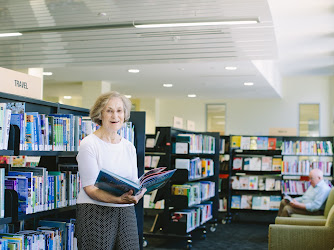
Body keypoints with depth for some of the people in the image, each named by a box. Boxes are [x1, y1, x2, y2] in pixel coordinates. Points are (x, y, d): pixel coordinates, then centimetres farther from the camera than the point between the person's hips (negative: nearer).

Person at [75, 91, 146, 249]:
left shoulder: (129, 147, 12)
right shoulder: (88, 144, -5)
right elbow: (89, 188, -12)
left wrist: (137, 194, -11)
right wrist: (119, 199, -26)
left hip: (126, 212, 5)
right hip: (95, 212, -5)